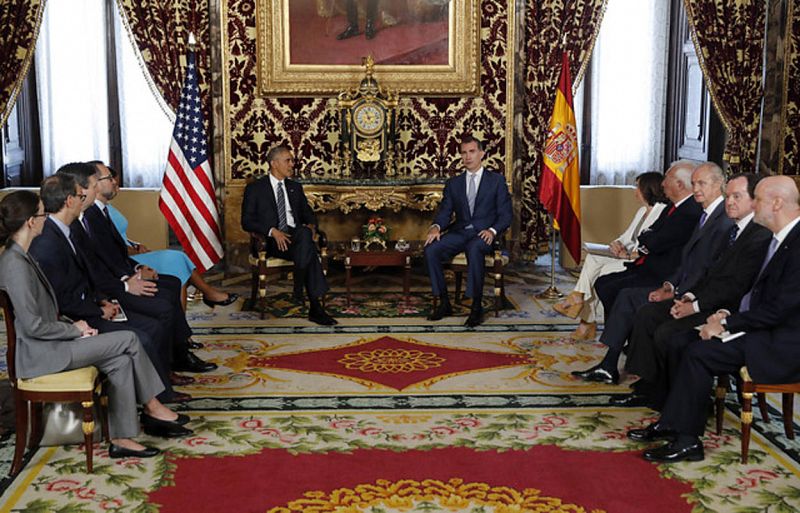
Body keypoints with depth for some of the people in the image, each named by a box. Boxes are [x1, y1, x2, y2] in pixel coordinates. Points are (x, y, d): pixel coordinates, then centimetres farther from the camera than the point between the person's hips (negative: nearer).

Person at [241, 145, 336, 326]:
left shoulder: (295, 187, 24)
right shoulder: (255, 188, 8)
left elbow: (307, 213, 23)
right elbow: (247, 221, 0)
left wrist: (311, 225, -3)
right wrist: (272, 231, -17)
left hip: (296, 236, 4)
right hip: (272, 242, -4)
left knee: (305, 233, -36)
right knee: (309, 250, -35)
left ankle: (299, 289, -31)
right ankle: (315, 307, -33)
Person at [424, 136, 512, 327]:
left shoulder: (496, 180, 10)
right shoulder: (453, 183, 19)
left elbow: (505, 215, 4)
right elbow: (445, 212, 10)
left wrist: (492, 231, -17)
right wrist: (436, 226, -14)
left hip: (483, 233, -3)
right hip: (459, 232, 4)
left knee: (475, 249, -39)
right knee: (431, 249, -26)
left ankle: (476, 307, -32)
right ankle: (444, 303, -15)